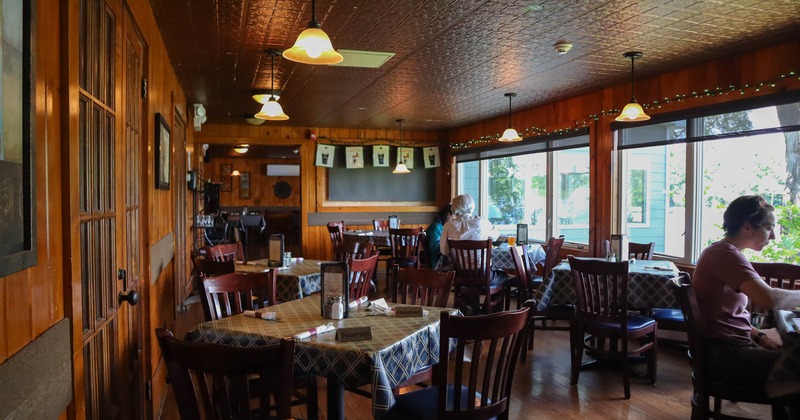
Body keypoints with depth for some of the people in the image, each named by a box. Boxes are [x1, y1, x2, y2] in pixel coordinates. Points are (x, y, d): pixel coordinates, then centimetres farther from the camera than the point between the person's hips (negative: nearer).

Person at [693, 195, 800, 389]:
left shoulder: (721, 251, 13)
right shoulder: (726, 254, -18)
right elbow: (770, 299, -32)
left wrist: (759, 335, 5)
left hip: (728, 345, 10)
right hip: (724, 355, -10)